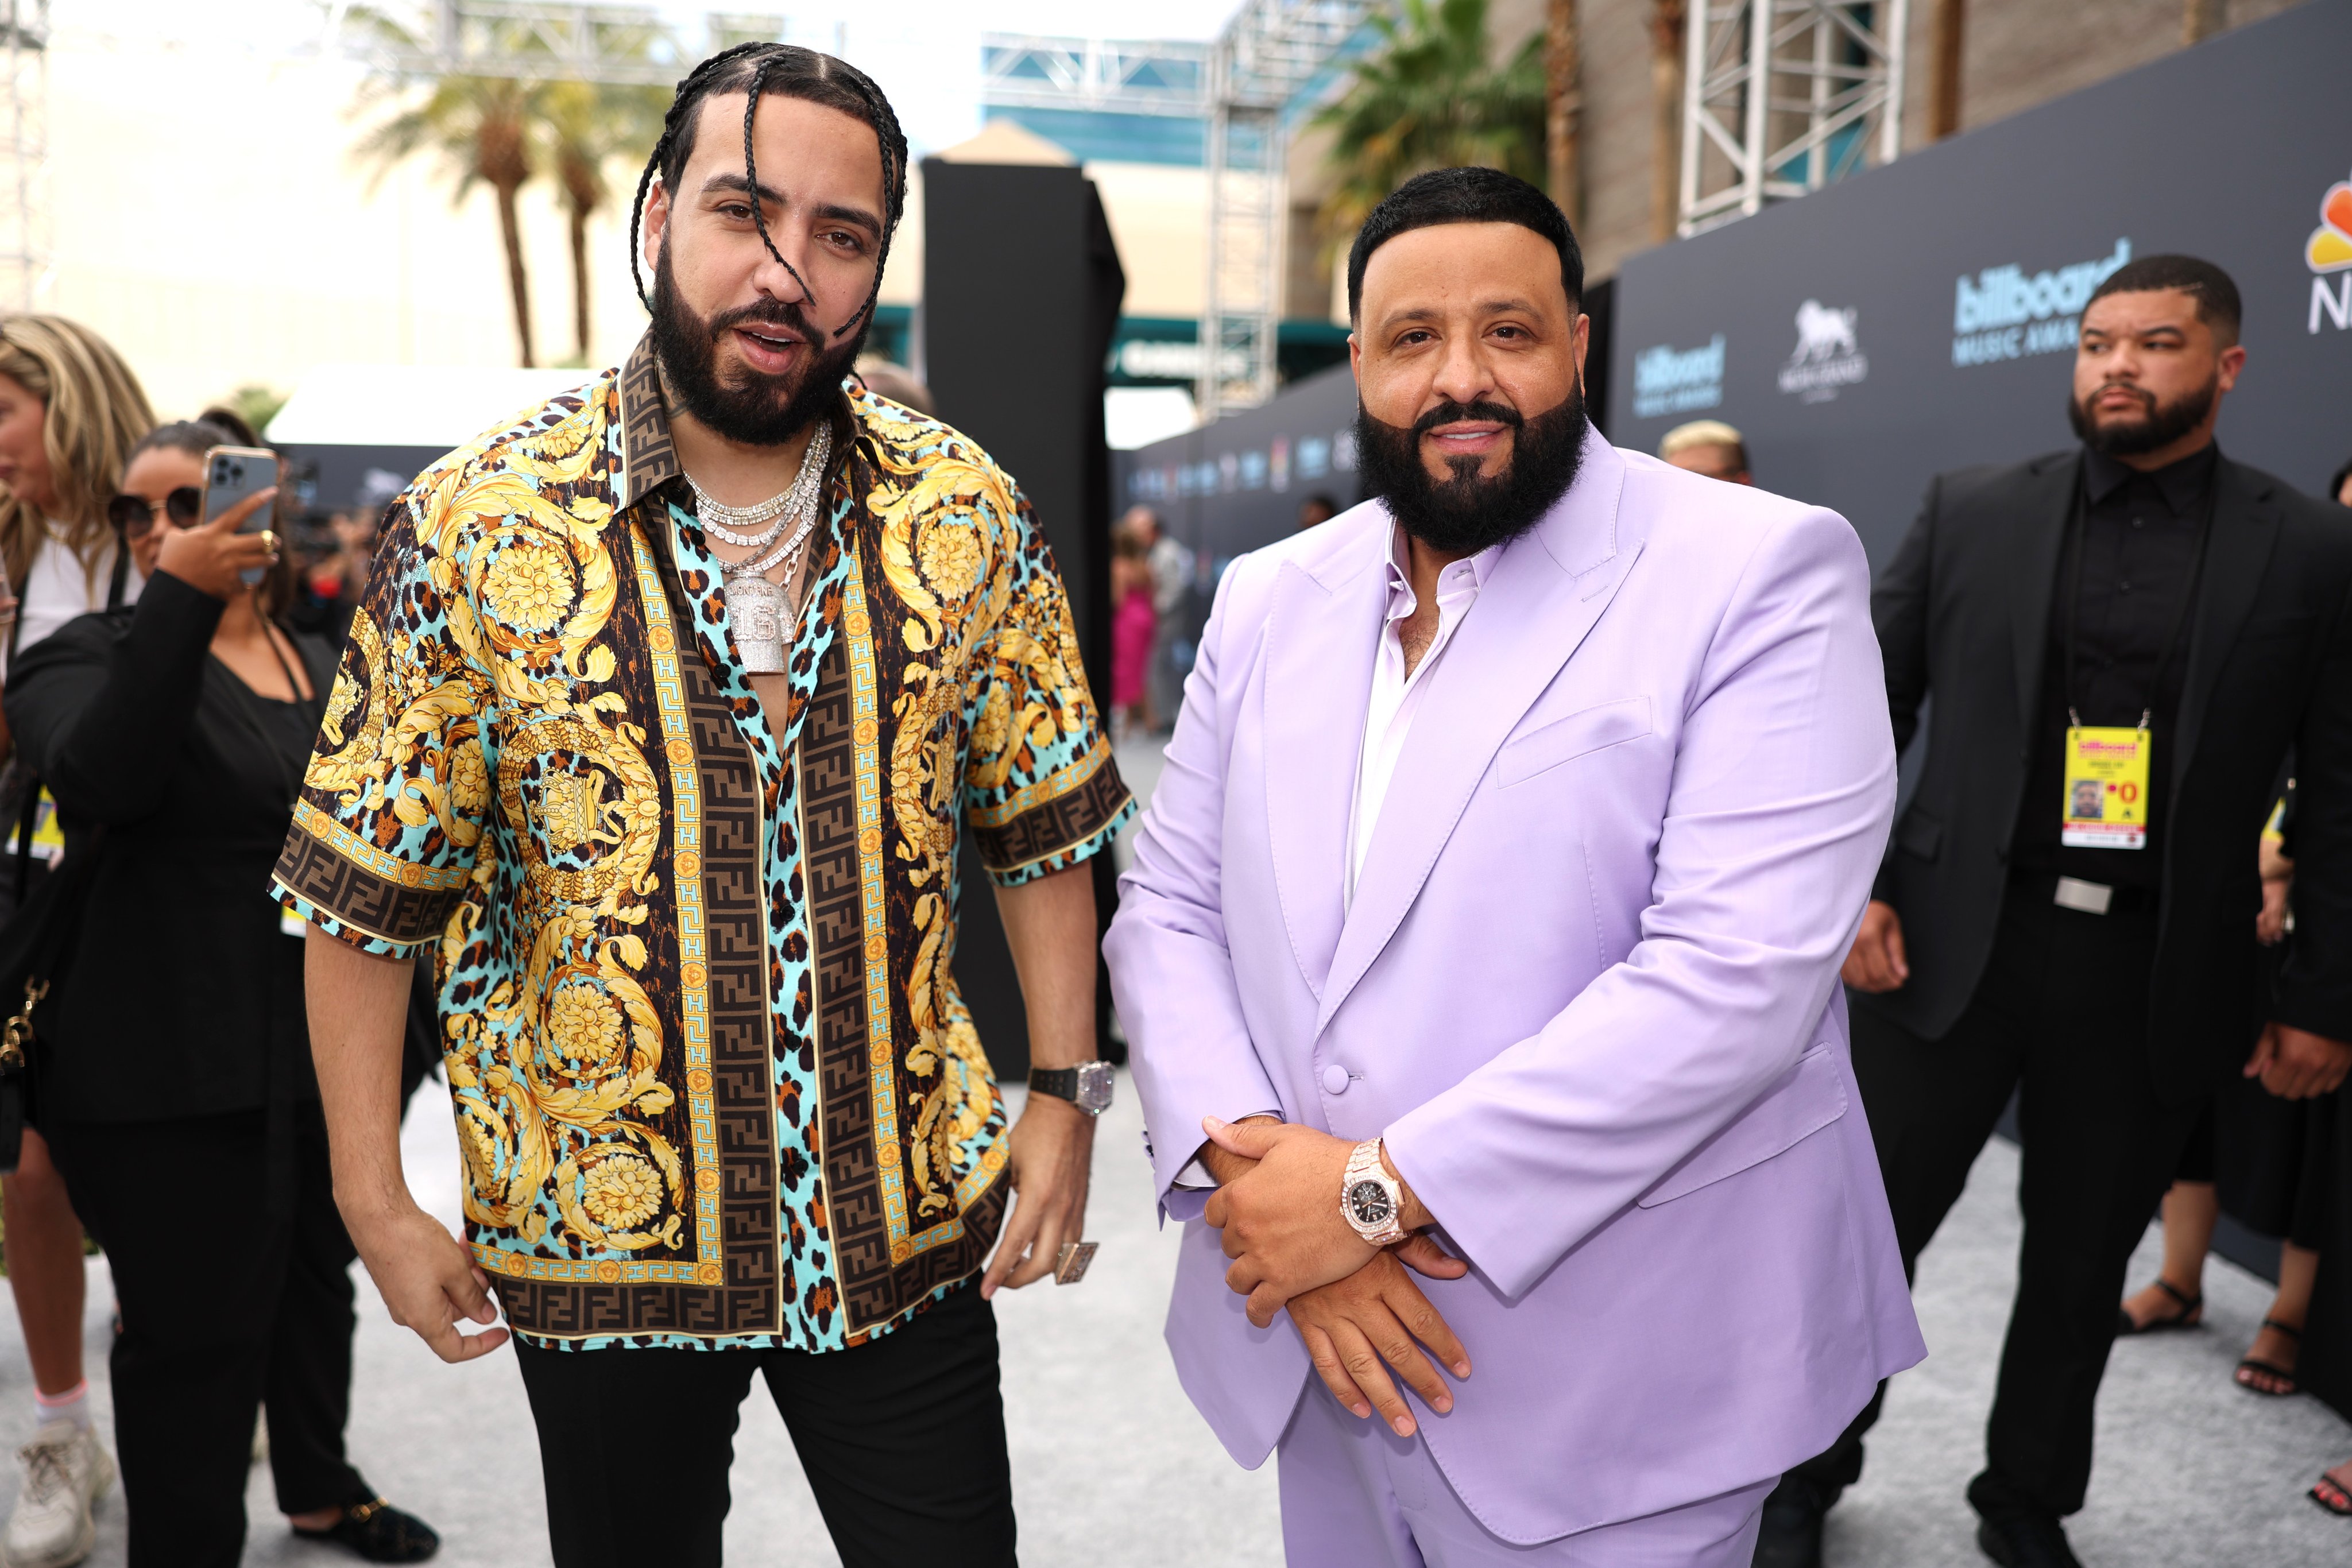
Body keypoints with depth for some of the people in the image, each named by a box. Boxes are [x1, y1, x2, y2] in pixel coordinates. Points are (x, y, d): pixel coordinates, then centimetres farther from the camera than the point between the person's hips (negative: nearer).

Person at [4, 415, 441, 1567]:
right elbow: (97, 781, -29)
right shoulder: (92, 656, -6)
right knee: (198, 1329, 0)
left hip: (327, 1052, 6)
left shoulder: (322, 670, 12)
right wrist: (178, 598, -36)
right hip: (175, 1076, -6)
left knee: (316, 1278, 21)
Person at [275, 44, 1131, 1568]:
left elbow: (1042, 825, 3)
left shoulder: (967, 512, -4)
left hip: (911, 1213, 1)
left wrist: (1065, 1090, -2)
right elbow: (367, 894, -5)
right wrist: (377, 1204, -3)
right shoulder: (478, 526, -10)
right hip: (596, 1229, 0)